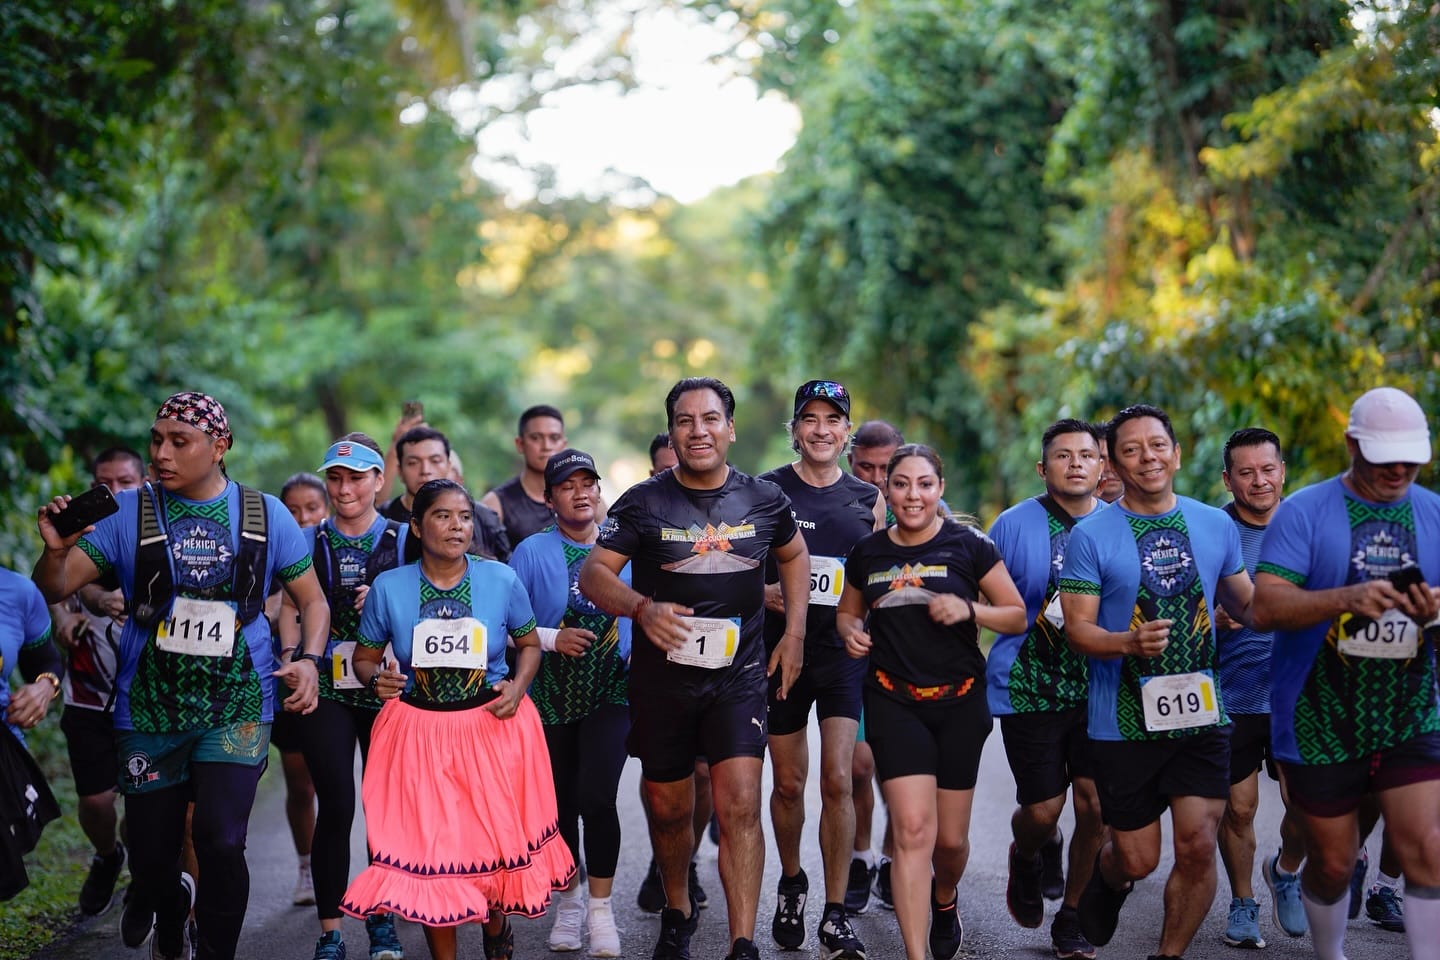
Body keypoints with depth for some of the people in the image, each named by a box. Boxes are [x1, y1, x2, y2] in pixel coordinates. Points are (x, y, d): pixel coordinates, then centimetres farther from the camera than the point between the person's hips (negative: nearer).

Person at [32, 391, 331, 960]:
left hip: (237, 707, -1)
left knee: (220, 843, -18)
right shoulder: (128, 513, -1)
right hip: (149, 710, 1)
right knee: (151, 859, 9)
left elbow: (312, 600, 9)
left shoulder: (266, 515, 1)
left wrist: (309, 661, -10)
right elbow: (53, 590, -5)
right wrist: (56, 550, -28)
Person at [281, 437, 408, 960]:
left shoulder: (402, 540, 4)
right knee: (336, 807, -5)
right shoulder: (309, 541, 7)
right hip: (326, 688, 0)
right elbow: (289, 609, 10)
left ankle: (382, 918, 19)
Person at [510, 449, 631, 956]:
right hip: (551, 697, 1)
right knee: (561, 803, 10)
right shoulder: (532, 552, -3)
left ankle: (601, 908, 1)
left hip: (610, 691, -1)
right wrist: (553, 639, -17)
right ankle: (568, 901, 28)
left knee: (597, 796, -14)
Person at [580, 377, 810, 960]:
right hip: (661, 677, 0)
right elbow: (593, 574, -6)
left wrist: (794, 633, 10)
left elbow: (794, 555, 20)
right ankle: (678, 911, 39)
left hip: (739, 675, 0)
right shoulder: (644, 502, -4)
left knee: (740, 805, -14)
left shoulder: (763, 500, 2)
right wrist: (642, 608, -26)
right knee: (669, 809, 13)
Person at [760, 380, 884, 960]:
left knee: (837, 783, -9)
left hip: (844, 654, 0)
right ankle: (791, 883, 34)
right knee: (789, 782, 9)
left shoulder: (867, 500, 7)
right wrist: (764, 593, -17)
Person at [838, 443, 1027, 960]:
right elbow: (847, 610, 20)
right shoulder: (867, 553, 4)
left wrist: (968, 609, -17)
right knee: (913, 829, -14)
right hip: (894, 703, 0)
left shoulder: (969, 545, -3)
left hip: (959, 703, 0)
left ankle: (945, 899, 44)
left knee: (951, 839, 9)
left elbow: (1017, 616, 2)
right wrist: (852, 631, -3)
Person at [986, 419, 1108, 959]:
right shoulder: (1015, 525, -3)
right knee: (1042, 810, -2)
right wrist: (1041, 619, -9)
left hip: (1099, 687, 2)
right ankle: (1027, 856, 35)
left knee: (1096, 807, -3)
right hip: (1030, 687, -2)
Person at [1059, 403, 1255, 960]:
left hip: (1201, 715, 3)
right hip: (1124, 722, -2)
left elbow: (1247, 606, 16)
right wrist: (1129, 642, -28)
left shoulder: (1216, 526, 6)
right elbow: (1077, 627, -8)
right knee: (1138, 860, 6)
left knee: (1198, 848, -4)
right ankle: (1108, 878, 43)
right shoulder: (1091, 536, -5)